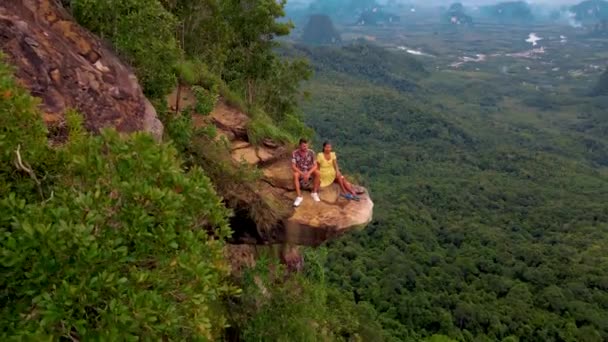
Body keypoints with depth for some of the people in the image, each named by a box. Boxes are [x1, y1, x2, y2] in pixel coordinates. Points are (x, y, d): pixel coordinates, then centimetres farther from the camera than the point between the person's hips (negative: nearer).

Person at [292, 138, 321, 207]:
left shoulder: (311, 152, -14)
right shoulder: (295, 153, -18)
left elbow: (315, 165, -15)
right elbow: (293, 167, -22)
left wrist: (308, 173, -32)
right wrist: (303, 174, -33)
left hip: (309, 171, 1)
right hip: (300, 171, -1)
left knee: (317, 173, -29)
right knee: (295, 175, -35)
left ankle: (314, 193, -17)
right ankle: (299, 197, -33)